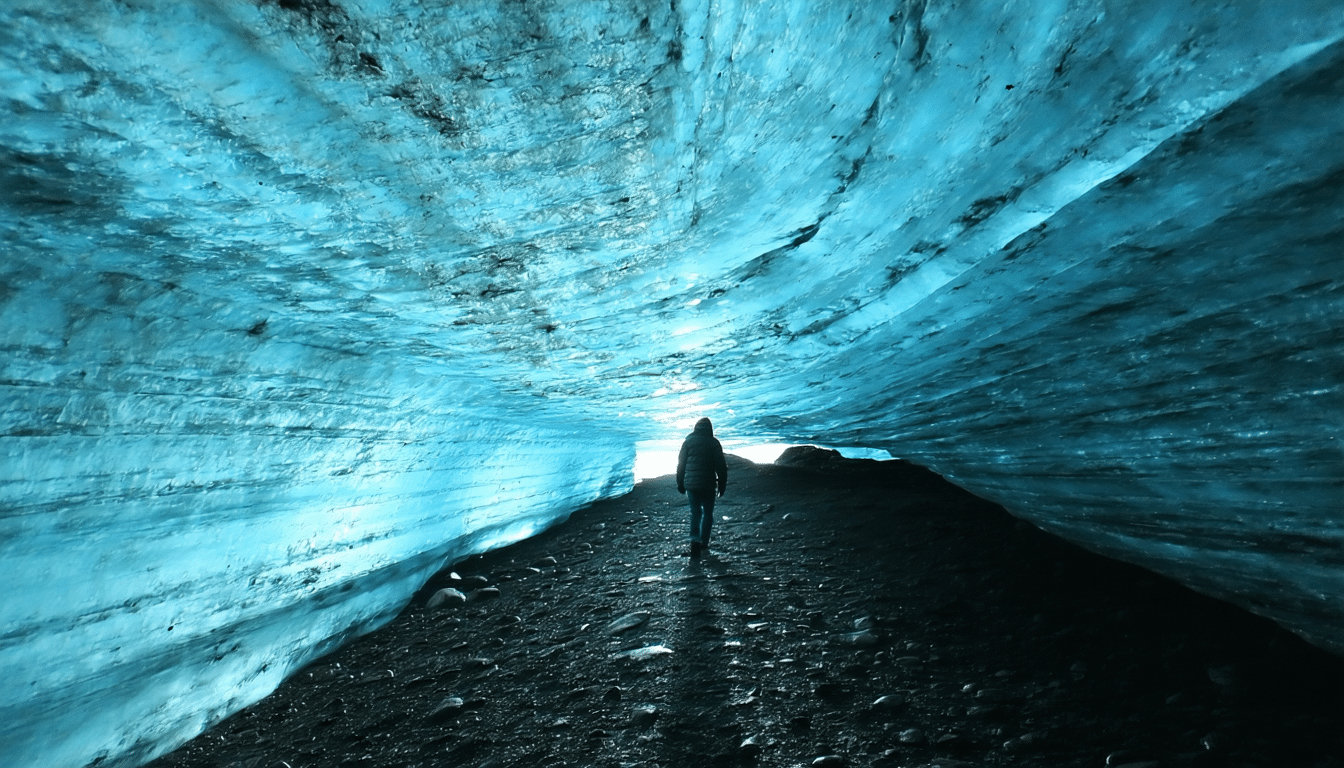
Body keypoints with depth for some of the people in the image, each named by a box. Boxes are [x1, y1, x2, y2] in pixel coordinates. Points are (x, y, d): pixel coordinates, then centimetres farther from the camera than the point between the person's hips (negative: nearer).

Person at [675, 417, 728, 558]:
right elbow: (721, 466, -3)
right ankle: (704, 542, 18)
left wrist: (680, 484, 12)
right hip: (707, 484, -1)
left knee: (695, 512, 15)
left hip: (690, 484, 2)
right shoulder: (713, 442, -2)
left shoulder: (688, 441, 2)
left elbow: (680, 464, 4)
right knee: (708, 513, 16)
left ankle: (695, 540, -3)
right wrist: (722, 485, 6)